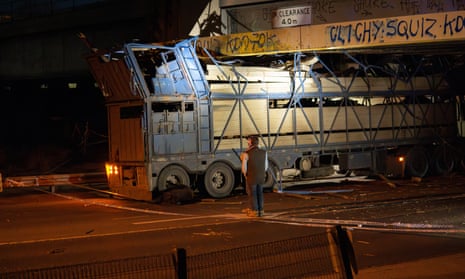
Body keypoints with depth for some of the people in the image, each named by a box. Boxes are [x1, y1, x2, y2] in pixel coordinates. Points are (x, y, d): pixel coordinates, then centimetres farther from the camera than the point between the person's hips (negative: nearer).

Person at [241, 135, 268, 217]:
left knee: (252, 194, 10)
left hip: (251, 178, -4)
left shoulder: (246, 154, -16)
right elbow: (266, 166, 5)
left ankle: (254, 211, 12)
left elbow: (244, 168, -13)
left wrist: (245, 175, 5)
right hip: (261, 178, 4)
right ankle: (260, 210, 20)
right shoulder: (264, 153, -2)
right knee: (259, 194, 17)